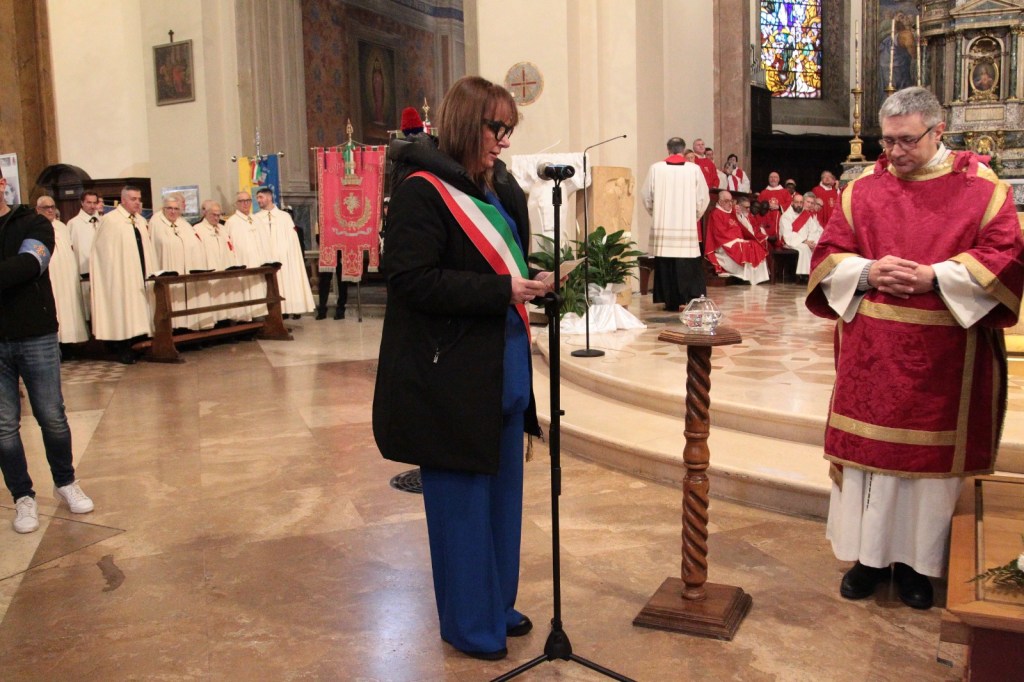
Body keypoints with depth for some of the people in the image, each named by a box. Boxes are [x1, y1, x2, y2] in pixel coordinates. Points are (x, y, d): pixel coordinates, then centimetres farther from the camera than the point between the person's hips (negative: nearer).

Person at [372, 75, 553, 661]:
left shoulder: (497, 188, 12)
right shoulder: (423, 191, -13)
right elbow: (413, 279, -21)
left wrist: (535, 280, 1)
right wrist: (503, 291, -22)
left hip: (503, 370, 9)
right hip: (453, 378, -9)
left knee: (503, 494, 17)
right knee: (462, 499, 4)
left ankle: (498, 603, 34)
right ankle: (470, 623, 21)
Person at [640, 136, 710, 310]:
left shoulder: (656, 168, -1)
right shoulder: (694, 169, -2)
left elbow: (646, 196, 3)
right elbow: (703, 198, 1)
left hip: (662, 225, 1)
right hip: (687, 225, -1)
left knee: (665, 264, 6)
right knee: (688, 265, 2)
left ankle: (670, 301, 8)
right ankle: (690, 299, -1)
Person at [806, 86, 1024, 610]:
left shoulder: (982, 189, 0)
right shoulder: (863, 191, 6)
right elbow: (828, 258, 5)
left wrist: (935, 277, -18)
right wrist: (867, 272, -15)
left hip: (943, 358, -1)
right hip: (871, 355, 2)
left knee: (931, 452, 6)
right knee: (869, 446, 6)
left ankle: (916, 560, 22)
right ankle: (869, 554, 21)